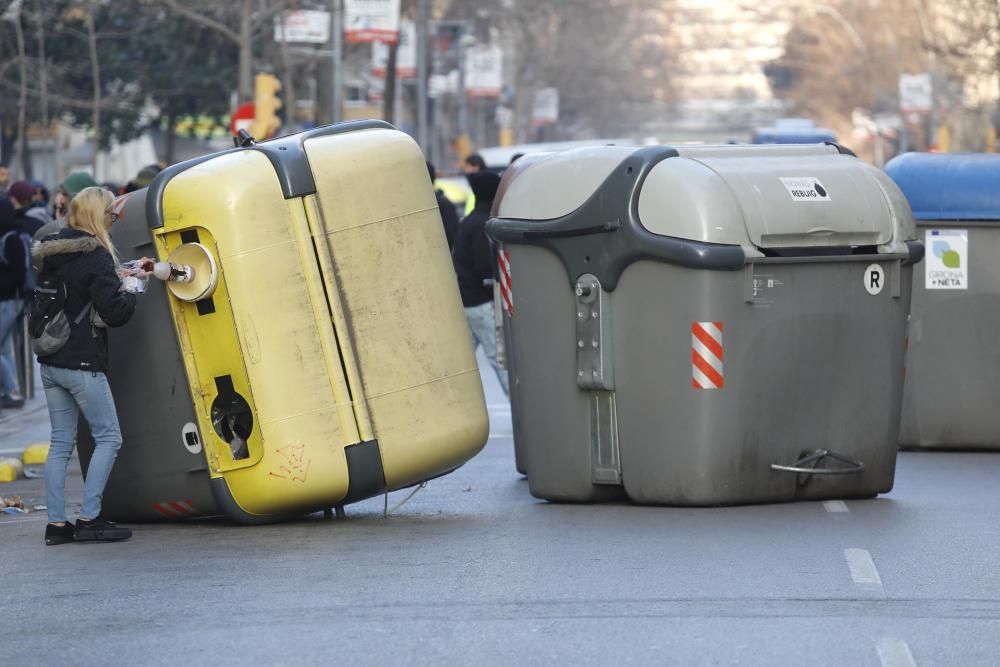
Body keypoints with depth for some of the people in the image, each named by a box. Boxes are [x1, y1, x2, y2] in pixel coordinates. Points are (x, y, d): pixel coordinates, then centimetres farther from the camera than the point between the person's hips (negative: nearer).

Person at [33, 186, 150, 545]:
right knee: (108, 437, 2)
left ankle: (56, 522, 8)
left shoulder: (50, 253, 8)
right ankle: (89, 518, -4)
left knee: (61, 441, 11)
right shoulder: (96, 257, -15)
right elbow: (114, 312, -17)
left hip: (50, 363, 7)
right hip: (82, 364, -7)